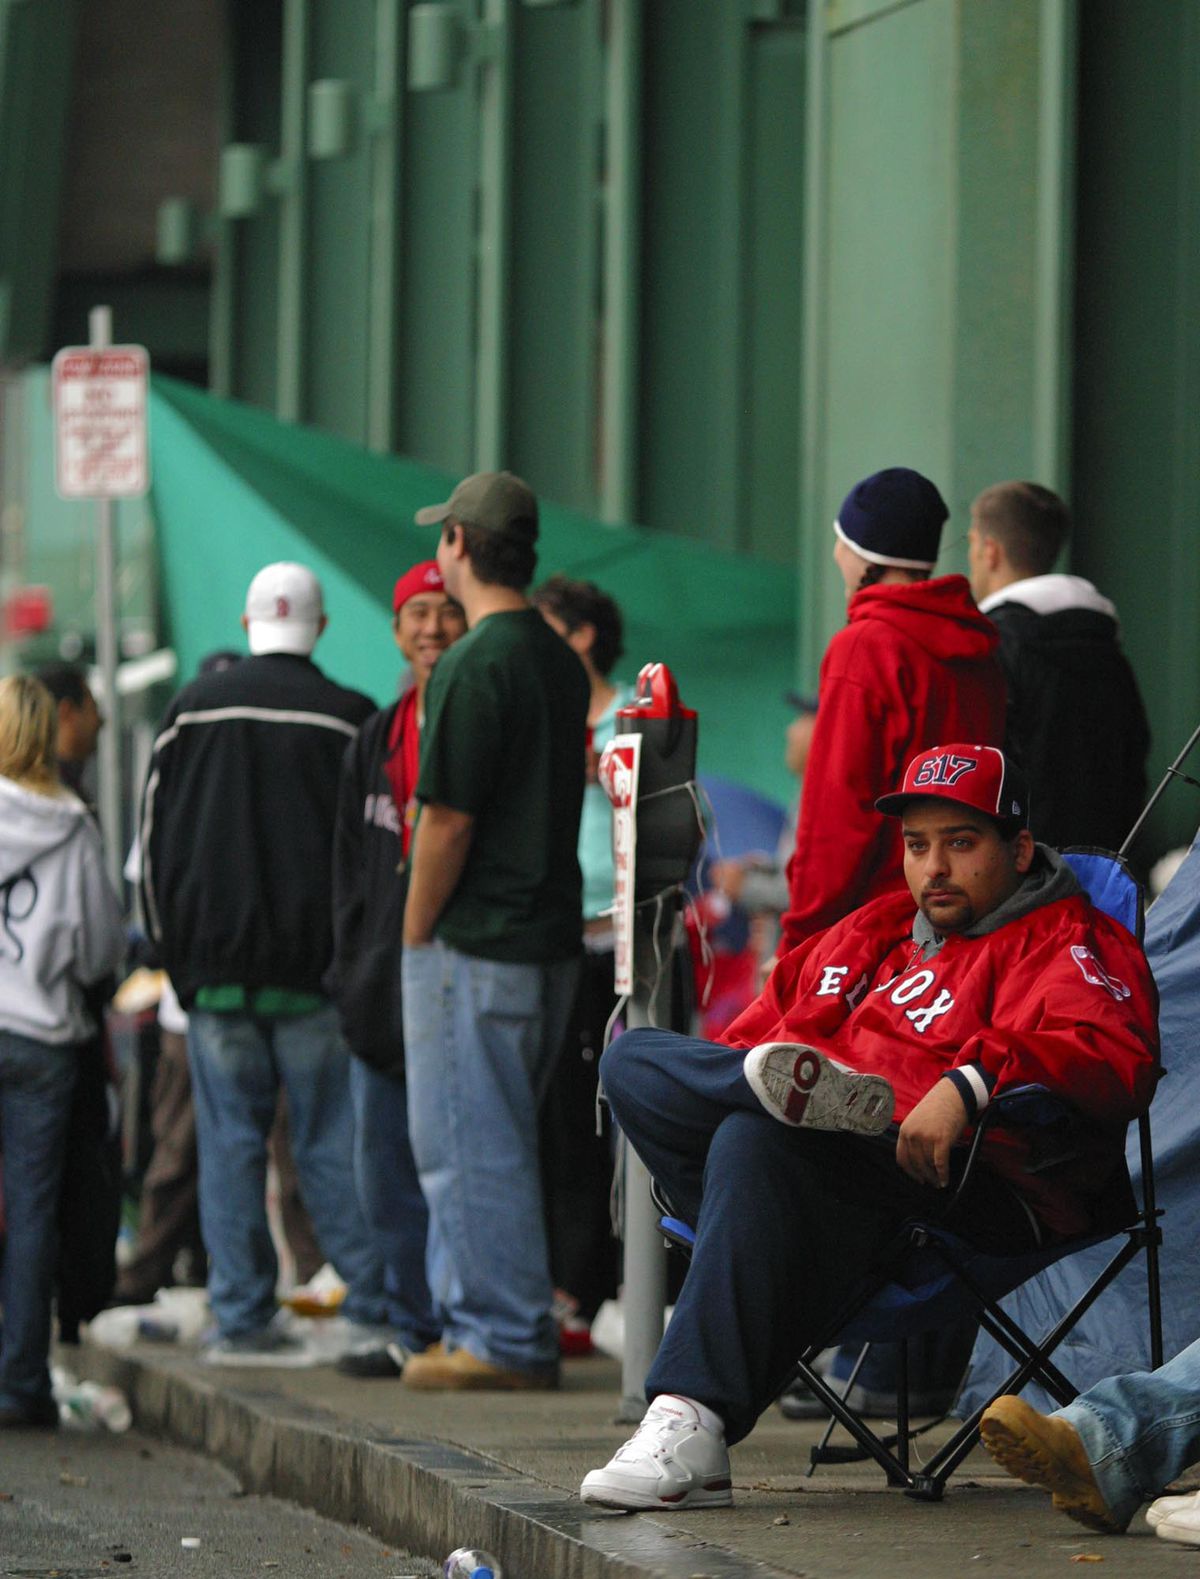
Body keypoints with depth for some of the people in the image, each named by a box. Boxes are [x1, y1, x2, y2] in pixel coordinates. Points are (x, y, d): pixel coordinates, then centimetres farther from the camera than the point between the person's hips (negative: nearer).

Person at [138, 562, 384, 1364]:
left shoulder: (194, 709, 4)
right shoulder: (349, 718, -3)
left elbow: (157, 837, 8)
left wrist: (176, 951, 15)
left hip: (214, 965, 1)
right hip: (316, 968, -1)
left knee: (230, 1141, 4)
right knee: (332, 1141, 3)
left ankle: (242, 1316, 2)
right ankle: (373, 1306, 0)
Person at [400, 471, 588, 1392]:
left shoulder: (475, 666, -15)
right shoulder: (560, 662, 12)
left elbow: (448, 821, -17)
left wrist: (415, 937, -7)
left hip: (476, 943, -9)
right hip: (551, 937, 9)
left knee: (470, 1148, -3)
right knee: (501, 1147, 16)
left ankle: (505, 1341, -2)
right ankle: (521, 1336, 20)